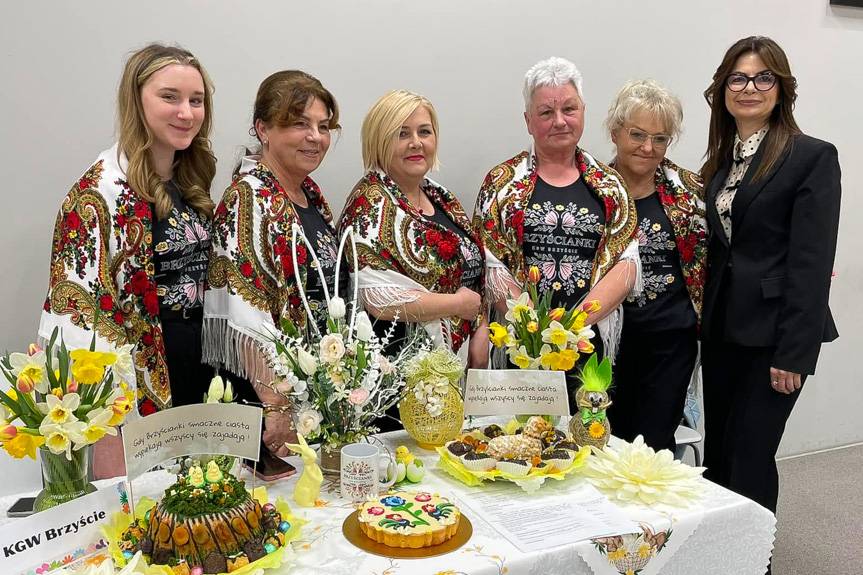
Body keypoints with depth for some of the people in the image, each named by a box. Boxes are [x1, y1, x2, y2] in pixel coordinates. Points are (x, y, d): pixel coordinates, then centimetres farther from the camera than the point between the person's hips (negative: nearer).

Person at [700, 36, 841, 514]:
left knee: (749, 458, -1)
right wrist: (704, 322, 6)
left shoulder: (813, 157, -8)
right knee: (716, 455, 13)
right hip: (721, 329, 6)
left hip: (772, 332, -6)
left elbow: (812, 263, -13)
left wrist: (794, 353, -17)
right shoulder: (720, 160, 11)